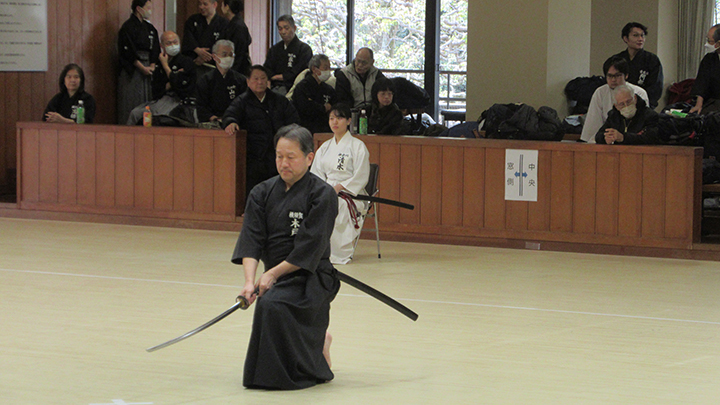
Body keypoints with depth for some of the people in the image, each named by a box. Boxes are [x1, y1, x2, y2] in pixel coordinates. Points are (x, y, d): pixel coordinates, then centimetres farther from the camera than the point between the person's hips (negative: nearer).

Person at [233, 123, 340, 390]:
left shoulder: (322, 195, -10)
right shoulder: (262, 193, 5)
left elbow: (310, 247, -15)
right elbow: (251, 239, -5)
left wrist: (273, 274, -19)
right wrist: (250, 281, -20)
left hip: (311, 278, -6)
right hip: (275, 278, 6)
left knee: (273, 305, -32)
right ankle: (319, 341, 33)